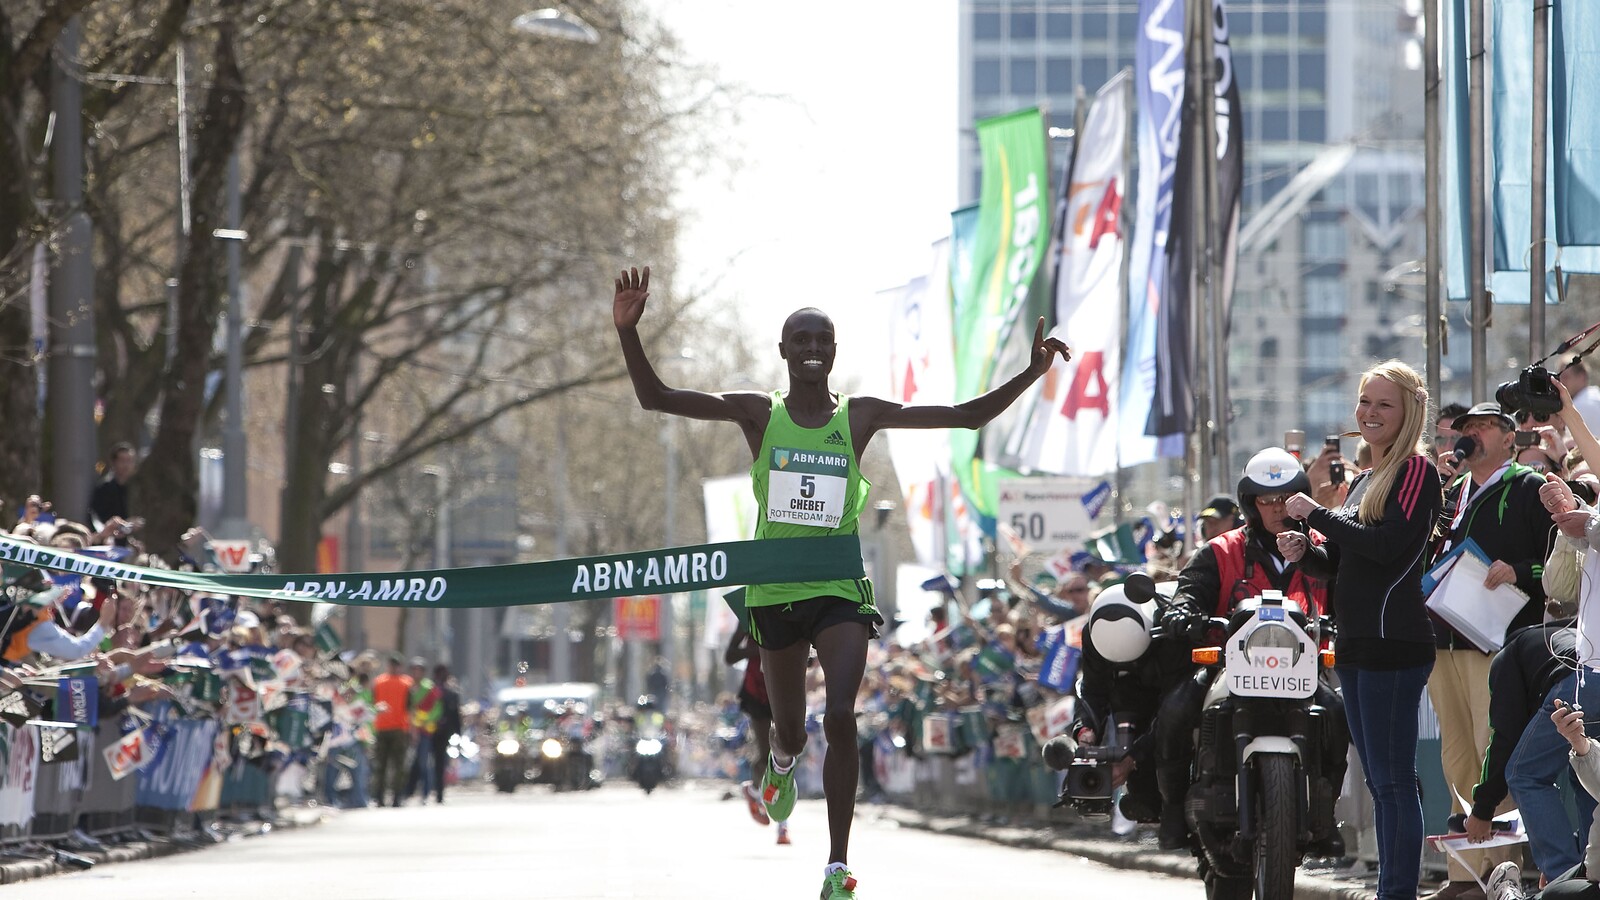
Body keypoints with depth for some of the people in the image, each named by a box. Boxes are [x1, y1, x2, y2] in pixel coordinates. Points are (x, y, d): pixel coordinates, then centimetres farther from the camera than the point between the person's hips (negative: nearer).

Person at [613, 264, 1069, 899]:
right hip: (775, 595, 1)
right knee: (791, 731, 14)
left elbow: (968, 417, 1)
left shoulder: (861, 417, 1)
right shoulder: (758, 414, 0)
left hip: (840, 592, -1)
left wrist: (1032, 373, -11)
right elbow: (654, 398, -6)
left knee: (841, 720, -20)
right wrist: (627, 331, -21)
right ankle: (782, 764, 56)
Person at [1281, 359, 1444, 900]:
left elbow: (1386, 546, -20)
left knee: (1392, 779, -11)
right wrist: (1304, 553, 5)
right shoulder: (1364, 481, 20)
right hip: (1354, 646, 10)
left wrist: (1316, 514, -12)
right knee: (1379, 780, 11)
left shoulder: (1417, 471, -7)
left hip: (1394, 643, -10)